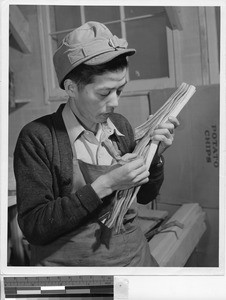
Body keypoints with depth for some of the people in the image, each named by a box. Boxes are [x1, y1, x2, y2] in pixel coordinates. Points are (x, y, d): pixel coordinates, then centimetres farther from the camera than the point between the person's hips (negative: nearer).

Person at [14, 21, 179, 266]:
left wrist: (155, 155, -11)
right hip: (70, 260, -4)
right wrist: (103, 186, -25)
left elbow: (145, 196, 7)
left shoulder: (121, 126, -3)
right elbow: (33, 227, -19)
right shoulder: (37, 138, -17)